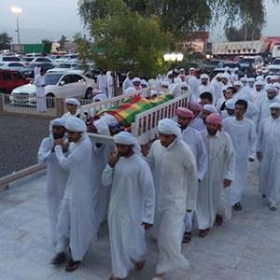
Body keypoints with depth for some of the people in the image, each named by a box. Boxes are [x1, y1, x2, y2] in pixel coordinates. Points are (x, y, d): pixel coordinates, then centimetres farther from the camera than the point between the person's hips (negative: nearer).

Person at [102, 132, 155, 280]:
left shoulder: (141, 165, -21)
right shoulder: (117, 160, -2)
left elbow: (149, 192, -17)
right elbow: (105, 182, -1)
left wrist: (148, 217, -17)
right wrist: (110, 165, -19)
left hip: (133, 211, -5)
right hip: (115, 209, 5)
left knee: (132, 243, 8)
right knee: (117, 241, 16)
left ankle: (140, 258, 42)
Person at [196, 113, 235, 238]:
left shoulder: (225, 137, -13)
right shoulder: (200, 135, -12)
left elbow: (231, 157, -7)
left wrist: (229, 176, -9)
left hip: (218, 175, 0)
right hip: (202, 174, 1)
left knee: (218, 198, 16)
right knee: (202, 199, 9)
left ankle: (220, 213, 50)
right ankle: (205, 225, 27)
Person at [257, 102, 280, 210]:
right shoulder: (264, 122, -3)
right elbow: (260, 137, 4)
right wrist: (258, 150, 2)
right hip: (264, 153, 2)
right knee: (263, 173, 15)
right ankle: (265, 191, 43)